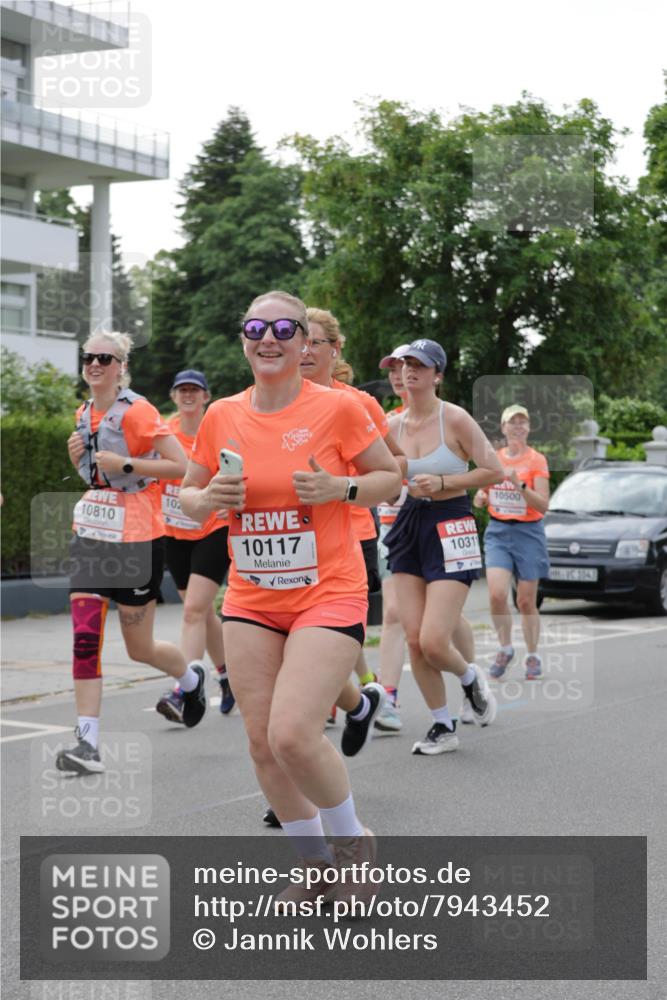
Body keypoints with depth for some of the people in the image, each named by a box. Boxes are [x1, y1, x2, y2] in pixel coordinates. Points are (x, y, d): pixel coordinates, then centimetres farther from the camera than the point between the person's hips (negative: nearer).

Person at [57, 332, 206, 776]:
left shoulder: (136, 411, -13)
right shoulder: (85, 414, 10)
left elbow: (182, 466, -17)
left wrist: (124, 464, -22)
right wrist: (78, 454, 4)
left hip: (137, 540, -6)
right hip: (92, 536, 6)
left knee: (140, 648, 5)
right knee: (84, 638, -7)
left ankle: (192, 678, 38)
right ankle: (88, 743, -5)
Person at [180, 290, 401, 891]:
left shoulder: (338, 408, -7)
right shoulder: (221, 417, 4)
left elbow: (391, 477, 3)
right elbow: (189, 498, 14)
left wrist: (341, 489, -16)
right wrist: (209, 498, -9)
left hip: (328, 596, -5)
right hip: (250, 601, 5)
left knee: (293, 735, -18)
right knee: (262, 741, 4)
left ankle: (353, 841, 10)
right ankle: (315, 862, 25)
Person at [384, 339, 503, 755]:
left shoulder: (455, 419, -9)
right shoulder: (394, 425, 6)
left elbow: (494, 470, -8)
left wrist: (442, 482, -14)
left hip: (450, 528, -5)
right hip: (409, 527, 5)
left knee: (433, 643, -13)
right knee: (414, 641, 1)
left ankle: (471, 678, 21)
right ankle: (444, 727, 17)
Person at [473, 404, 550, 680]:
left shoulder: (536, 460, -4)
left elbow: (543, 505, -11)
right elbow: (482, 497, 19)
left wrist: (519, 486, -25)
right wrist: (480, 498, -4)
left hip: (528, 533, -2)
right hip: (497, 532, 2)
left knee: (526, 601, 3)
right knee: (497, 594, -15)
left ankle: (533, 656, 20)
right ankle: (505, 648, 5)